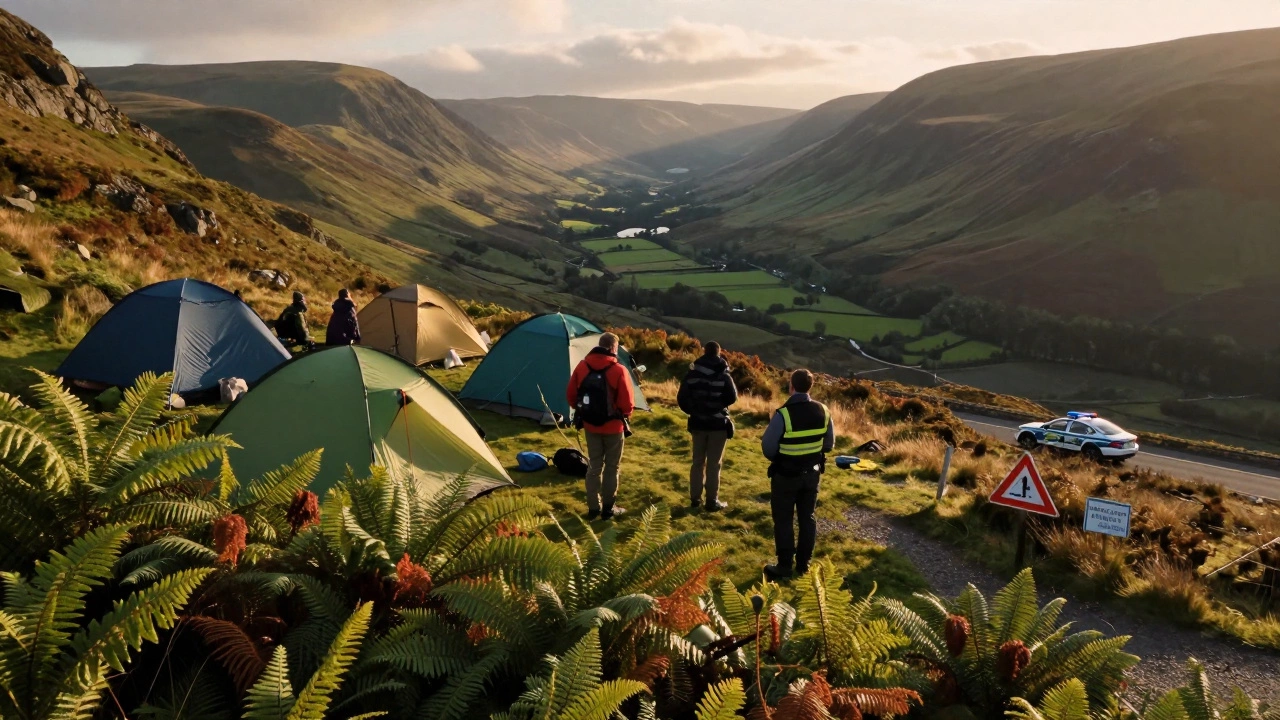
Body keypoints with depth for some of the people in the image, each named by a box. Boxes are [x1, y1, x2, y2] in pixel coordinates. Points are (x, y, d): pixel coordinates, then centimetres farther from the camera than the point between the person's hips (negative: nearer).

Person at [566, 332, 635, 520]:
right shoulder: (618, 370, -16)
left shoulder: (582, 366, -3)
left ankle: (593, 507, 18)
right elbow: (627, 401, -15)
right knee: (611, 467, 9)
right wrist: (625, 416, 6)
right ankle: (608, 508, 16)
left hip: (590, 426, 4)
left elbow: (571, 394, 3)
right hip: (613, 427, -4)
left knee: (594, 466, 15)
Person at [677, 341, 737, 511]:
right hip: (718, 424, -3)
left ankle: (695, 498, 16)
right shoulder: (723, 375, -11)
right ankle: (712, 501, 4)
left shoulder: (692, 374, -2)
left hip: (698, 423, 3)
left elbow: (681, 398, -2)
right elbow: (732, 398, -9)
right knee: (713, 463, 2)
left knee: (698, 461, 13)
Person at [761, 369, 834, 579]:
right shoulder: (823, 411, -6)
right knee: (807, 517, 16)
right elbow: (829, 444, 5)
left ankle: (784, 566, 12)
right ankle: (803, 563, 24)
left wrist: (777, 458, 6)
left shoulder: (784, 414, -23)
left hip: (786, 475, -5)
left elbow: (768, 446, -15)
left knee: (783, 520, 7)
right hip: (812, 473, 5)